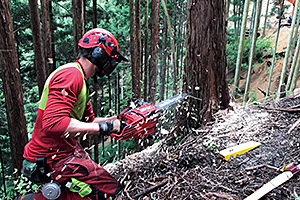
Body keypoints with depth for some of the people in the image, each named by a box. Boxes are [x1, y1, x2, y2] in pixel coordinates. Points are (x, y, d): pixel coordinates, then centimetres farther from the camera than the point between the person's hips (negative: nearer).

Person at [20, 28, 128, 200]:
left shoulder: (79, 79, 14)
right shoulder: (71, 75, -19)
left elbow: (88, 121, 16)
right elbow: (53, 123, -31)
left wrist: (117, 119, 10)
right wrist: (103, 127, -26)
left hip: (67, 150, 10)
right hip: (52, 159, -10)